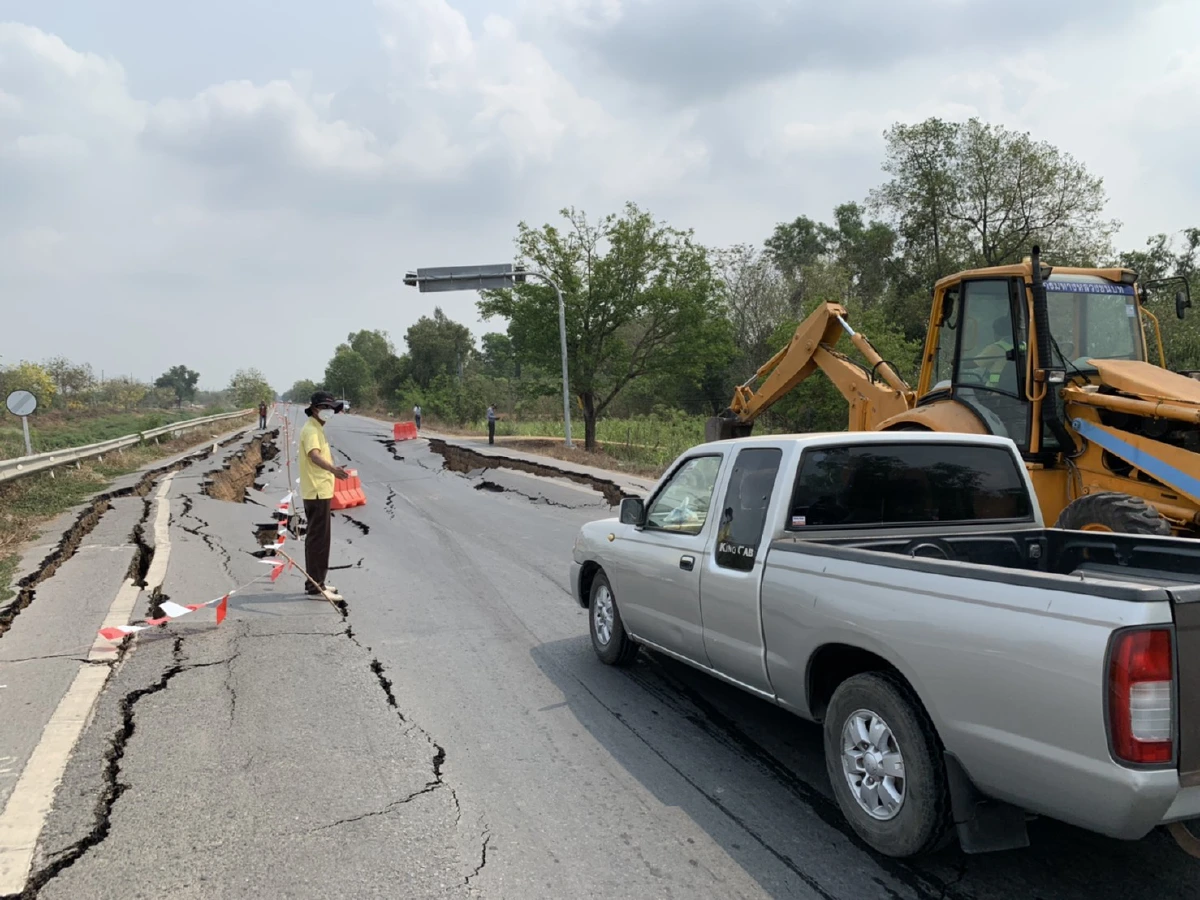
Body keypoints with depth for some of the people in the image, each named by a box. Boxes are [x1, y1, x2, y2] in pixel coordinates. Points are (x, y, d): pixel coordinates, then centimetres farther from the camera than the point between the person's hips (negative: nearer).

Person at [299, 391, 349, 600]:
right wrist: (332, 468, -54)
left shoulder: (317, 429, 15)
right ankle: (315, 587, -4)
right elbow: (314, 455, -36)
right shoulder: (311, 430, -17)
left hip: (320, 492, 10)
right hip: (316, 493, -10)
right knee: (318, 539, -8)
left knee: (319, 538, 16)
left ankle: (316, 583, 25)